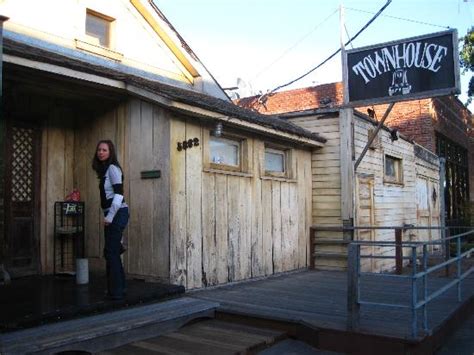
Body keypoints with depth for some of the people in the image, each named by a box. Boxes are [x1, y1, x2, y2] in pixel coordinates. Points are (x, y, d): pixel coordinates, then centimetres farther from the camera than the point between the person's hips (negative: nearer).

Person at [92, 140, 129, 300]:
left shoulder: (112, 168, -10)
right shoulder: (104, 169, 17)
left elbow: (119, 193, -18)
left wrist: (110, 216, -19)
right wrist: (108, 216, 14)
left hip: (117, 213, -9)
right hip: (112, 215, 9)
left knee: (111, 252, -5)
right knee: (112, 252, 14)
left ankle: (116, 291, 2)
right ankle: (119, 287, 24)